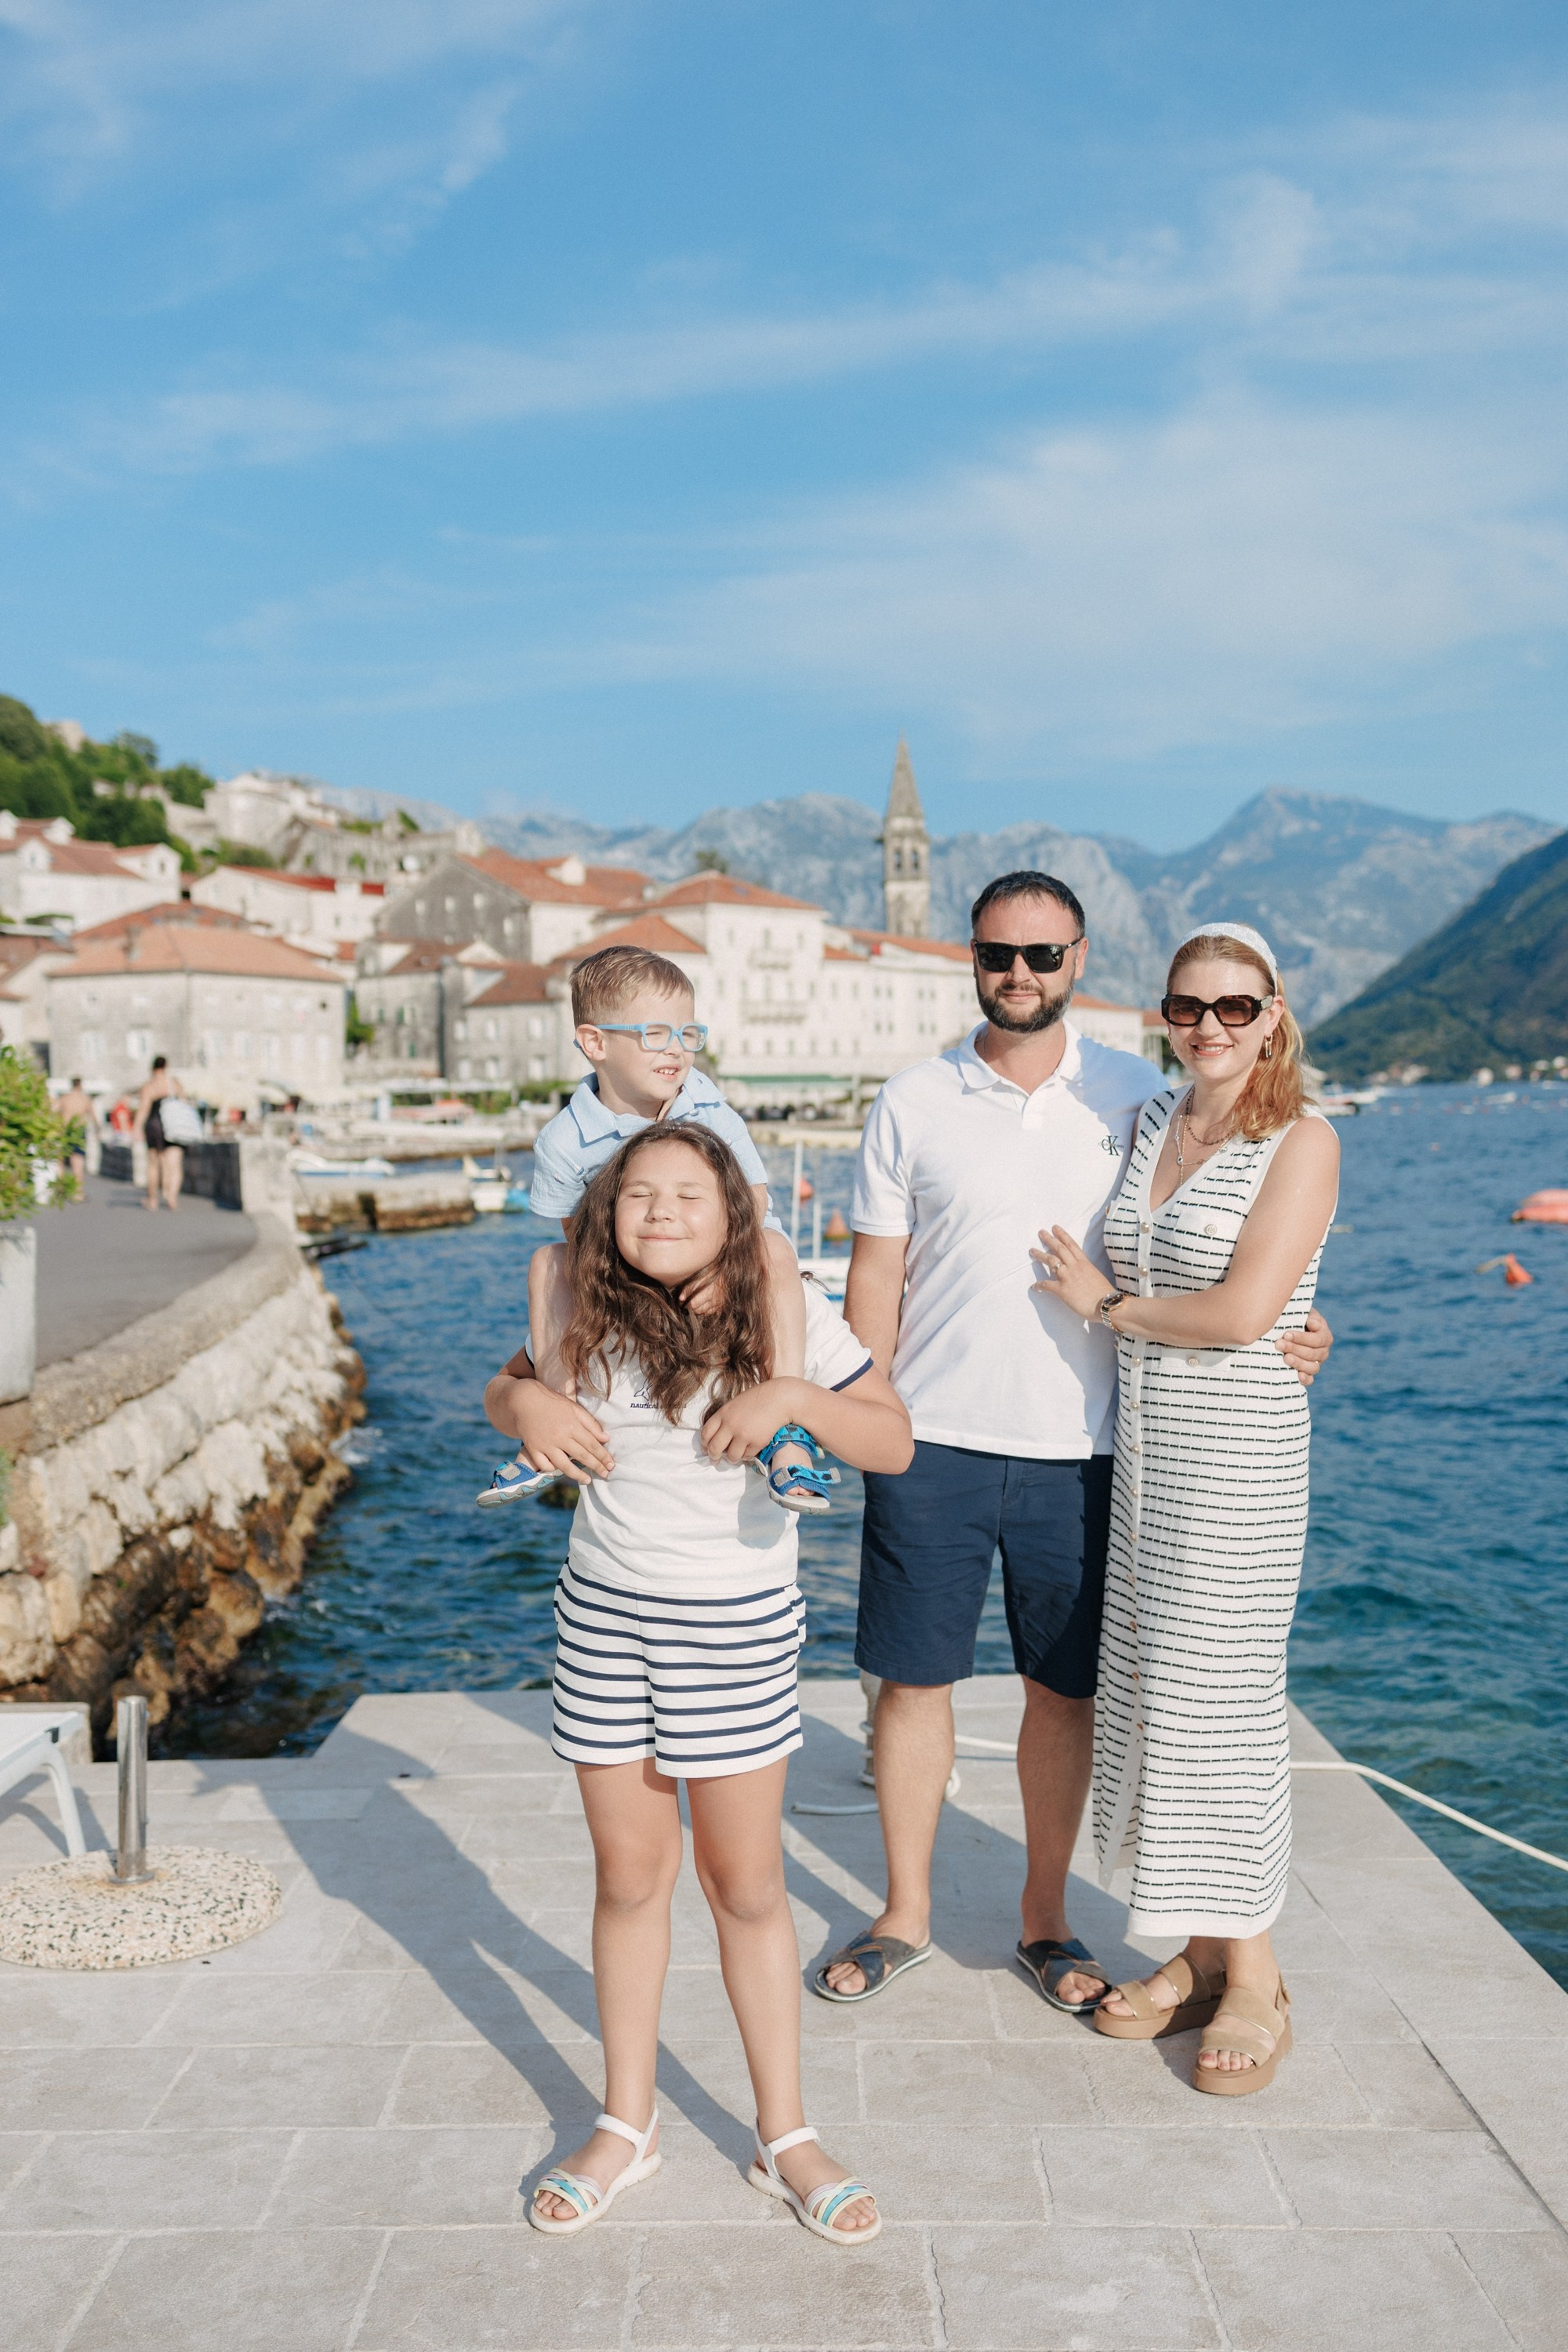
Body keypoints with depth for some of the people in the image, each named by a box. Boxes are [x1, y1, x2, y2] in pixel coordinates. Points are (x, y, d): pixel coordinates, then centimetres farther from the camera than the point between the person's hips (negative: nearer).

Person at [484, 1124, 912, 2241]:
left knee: (748, 1887, 8)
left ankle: (785, 2135, 26)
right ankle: (628, 2123, 32)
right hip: (604, 1614, 2)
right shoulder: (585, 1310, -4)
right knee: (630, 1877, 14)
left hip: (739, 1624, -2)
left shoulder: (787, 1309, -10)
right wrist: (522, 1403, -10)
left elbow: (894, 1443, -9)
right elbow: (508, 1387, 14)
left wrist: (791, 1396, -25)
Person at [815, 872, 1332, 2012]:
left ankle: (1045, 1919, 30)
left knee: (1064, 1690, 10)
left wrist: (1288, 1333, -10)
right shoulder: (913, 1104, 2)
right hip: (932, 1443, 0)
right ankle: (907, 1915, 27)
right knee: (913, 1676, 8)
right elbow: (876, 1276, 4)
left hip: (1077, 1449, 0)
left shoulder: (1135, 1095, 3)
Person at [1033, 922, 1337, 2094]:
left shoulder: (1302, 1140, -9)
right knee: (1154, 1689, 11)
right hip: (1140, 1440, 7)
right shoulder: (1149, 1125, 11)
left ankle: (1254, 1975, 16)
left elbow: (1241, 1311, -18)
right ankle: (1199, 1950, 26)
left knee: (1221, 1692, -2)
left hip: (1238, 1451, -6)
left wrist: (1106, 1302, -8)